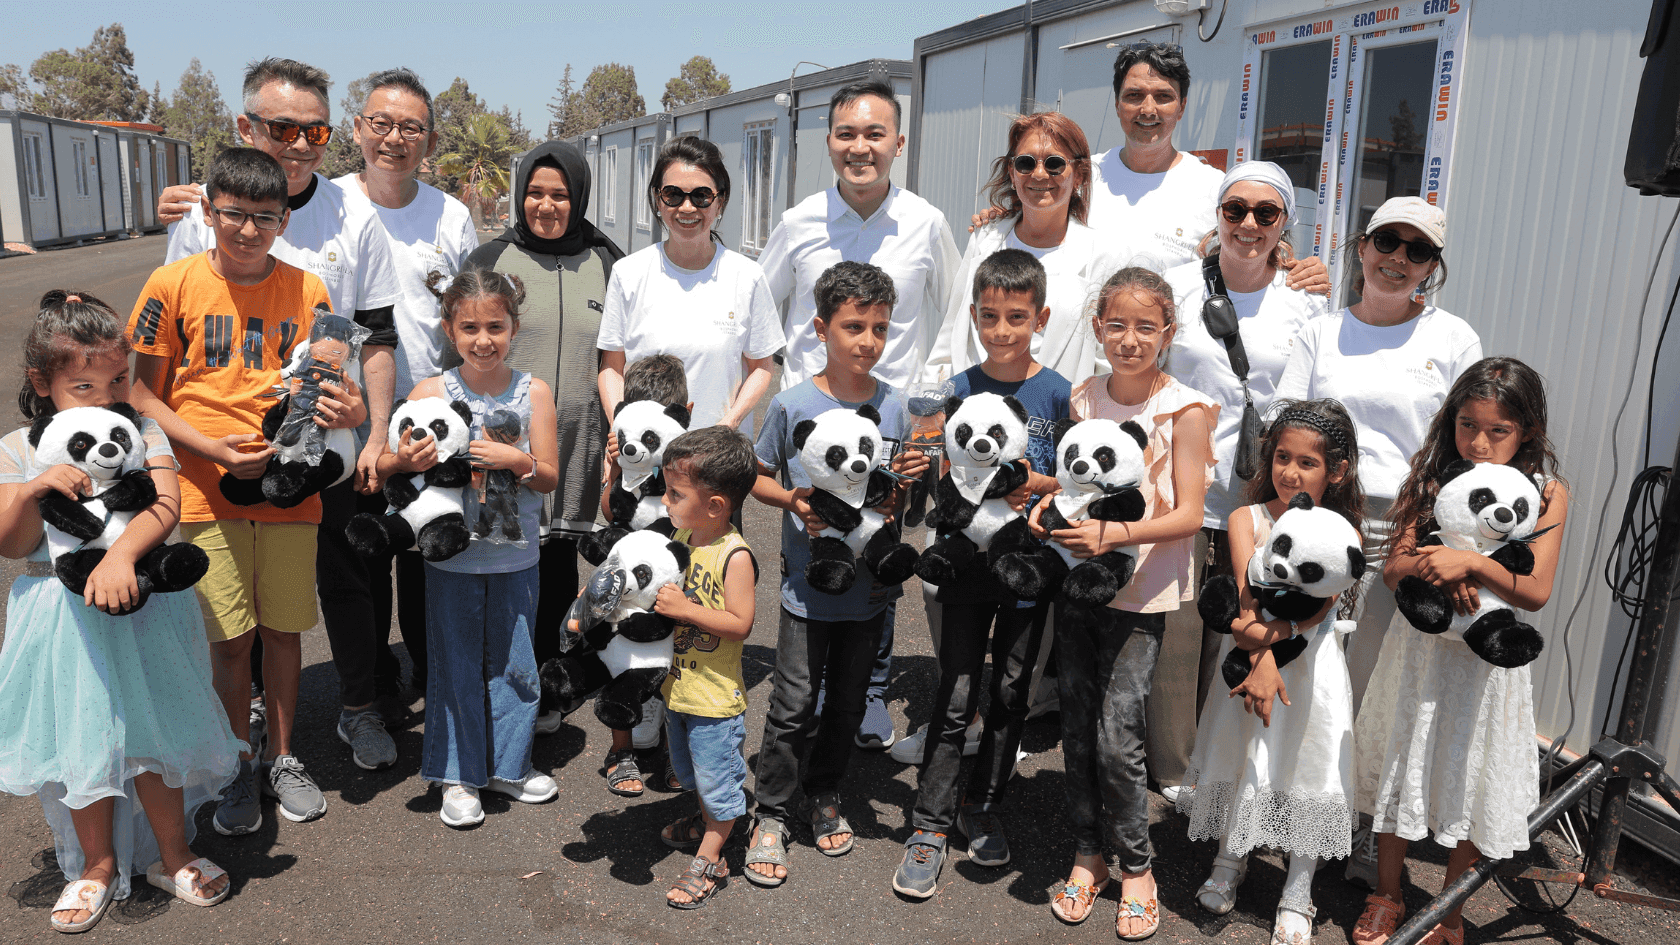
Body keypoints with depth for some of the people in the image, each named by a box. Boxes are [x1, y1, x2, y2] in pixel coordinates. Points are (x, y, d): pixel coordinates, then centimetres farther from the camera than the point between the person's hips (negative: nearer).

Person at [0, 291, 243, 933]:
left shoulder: (144, 434, -6)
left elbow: (167, 505, -22)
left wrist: (121, 553, -39)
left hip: (142, 611, 0)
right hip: (64, 622, 1)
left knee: (153, 733, 10)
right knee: (80, 741, 12)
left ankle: (171, 853, 31)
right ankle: (98, 864, 33)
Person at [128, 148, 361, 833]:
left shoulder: (306, 291, 2)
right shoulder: (174, 285, -3)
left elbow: (327, 392, 9)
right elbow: (145, 396, -1)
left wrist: (349, 411, -15)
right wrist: (214, 448, -16)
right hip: (208, 492, -1)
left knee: (283, 628, 10)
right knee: (230, 637, 5)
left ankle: (281, 757, 29)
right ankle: (240, 764, 25)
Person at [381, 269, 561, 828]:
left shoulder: (533, 393, -4)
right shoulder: (431, 392, -7)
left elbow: (549, 478, -3)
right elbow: (385, 470, -4)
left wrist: (516, 459, -22)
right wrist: (406, 461, -26)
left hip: (515, 557, 1)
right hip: (452, 556, -1)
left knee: (512, 663, 12)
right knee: (455, 665, 10)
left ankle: (507, 766, 31)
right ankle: (458, 776, 25)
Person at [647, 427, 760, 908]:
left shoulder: (734, 556, -25)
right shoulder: (681, 536, -2)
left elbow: (740, 624, -26)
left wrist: (685, 609, -29)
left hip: (715, 696, -8)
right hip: (678, 685, 8)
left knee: (716, 778, 9)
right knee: (691, 771, 28)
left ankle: (709, 859, 25)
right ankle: (704, 821, 52)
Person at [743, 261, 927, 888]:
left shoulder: (892, 406, 0)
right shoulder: (792, 405, -10)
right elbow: (759, 477, 2)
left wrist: (909, 477, -10)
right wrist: (792, 500, -17)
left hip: (870, 581, 3)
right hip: (809, 582, -3)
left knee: (848, 700, 16)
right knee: (795, 703, 2)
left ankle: (824, 795, 36)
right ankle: (772, 813, 19)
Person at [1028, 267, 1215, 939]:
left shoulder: (1184, 412, -9)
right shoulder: (1082, 399, 5)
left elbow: (1187, 514, -13)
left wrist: (1115, 534, -26)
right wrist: (1048, 505, -6)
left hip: (1140, 590, -4)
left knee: (1117, 734, -5)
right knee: (1076, 727, 10)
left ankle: (1136, 865, 18)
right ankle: (1088, 854, 28)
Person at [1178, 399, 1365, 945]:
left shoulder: (1342, 533, -3)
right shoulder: (1247, 519, -3)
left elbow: (1318, 605, -15)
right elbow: (1248, 596, -15)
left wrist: (1267, 632, -30)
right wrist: (1259, 660, -28)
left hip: (1312, 666, 0)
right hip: (1250, 658, 1)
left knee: (1307, 769, -1)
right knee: (1238, 756, 6)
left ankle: (1296, 898, 16)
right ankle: (1229, 863, 33)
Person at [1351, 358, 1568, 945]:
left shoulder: (1547, 494, -7)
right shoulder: (1431, 479, -2)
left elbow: (1536, 591, -14)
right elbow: (1394, 570, -5)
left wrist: (1469, 562, -28)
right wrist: (1441, 573, -24)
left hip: (1488, 661, -1)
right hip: (1418, 649, 1)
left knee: (1471, 781, 10)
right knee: (1401, 766, 11)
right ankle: (1386, 898, 30)